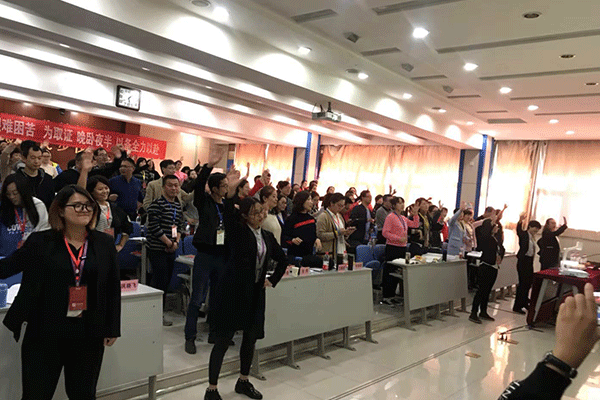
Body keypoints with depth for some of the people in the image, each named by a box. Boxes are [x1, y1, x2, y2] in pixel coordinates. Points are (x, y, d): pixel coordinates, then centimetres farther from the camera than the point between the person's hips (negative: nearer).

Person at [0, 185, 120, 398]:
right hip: (45, 334, -1)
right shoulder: (40, 242, -4)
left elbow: (113, 288, 4)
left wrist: (112, 328, 4)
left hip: (89, 335, 2)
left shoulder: (104, 243, 1)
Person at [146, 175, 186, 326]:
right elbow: (154, 227, -17)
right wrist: (168, 242, -13)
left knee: (166, 282, 12)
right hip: (158, 250, -7)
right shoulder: (157, 204, -11)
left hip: (171, 250, 7)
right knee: (159, 281, -4)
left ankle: (159, 313, 22)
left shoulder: (178, 205, 12)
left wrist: (176, 241, 0)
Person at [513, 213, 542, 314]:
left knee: (529, 282, 15)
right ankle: (517, 306, -1)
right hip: (523, 261, -8)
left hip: (529, 261, 8)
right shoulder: (524, 234, -10)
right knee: (523, 283, -7)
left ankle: (524, 303, 32)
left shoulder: (532, 237, 15)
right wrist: (520, 221, -50)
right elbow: (518, 230, -33)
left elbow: (532, 250, 17)